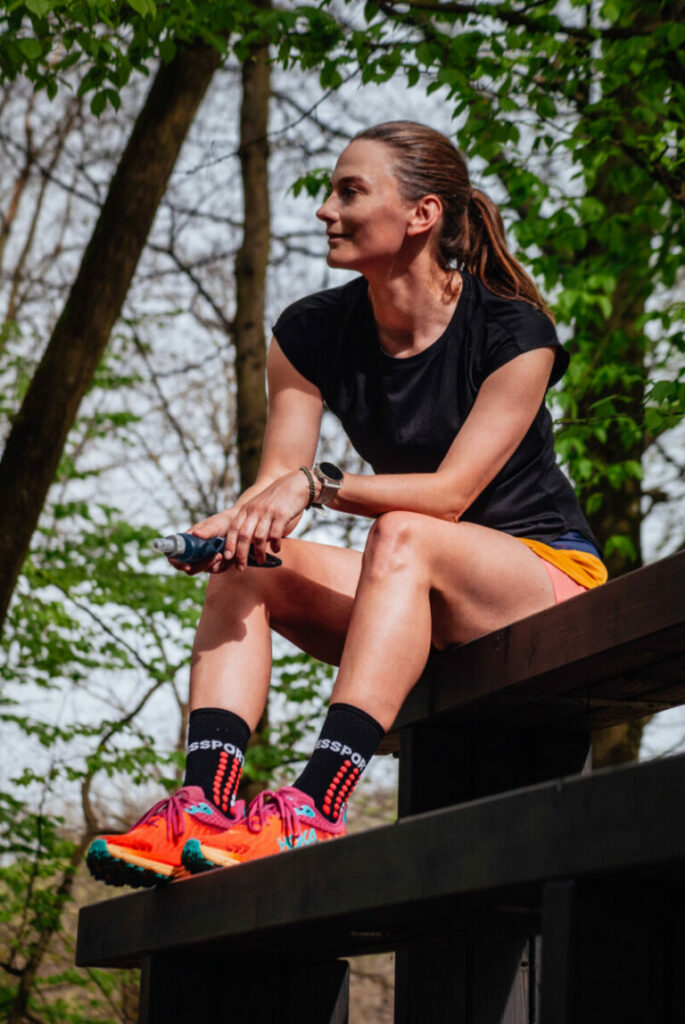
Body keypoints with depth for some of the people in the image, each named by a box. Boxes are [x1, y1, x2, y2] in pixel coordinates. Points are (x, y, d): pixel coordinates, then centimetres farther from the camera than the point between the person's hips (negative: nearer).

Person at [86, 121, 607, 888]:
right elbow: (277, 477, -6)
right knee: (243, 570, -16)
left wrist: (318, 484, -36)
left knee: (402, 538, -35)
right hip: (422, 599, 6)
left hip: (547, 570, -6)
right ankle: (201, 805, -35)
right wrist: (232, 524, -30)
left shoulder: (514, 333, -15)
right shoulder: (313, 334, 1)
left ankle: (313, 809, -48)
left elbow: (452, 492, -22)